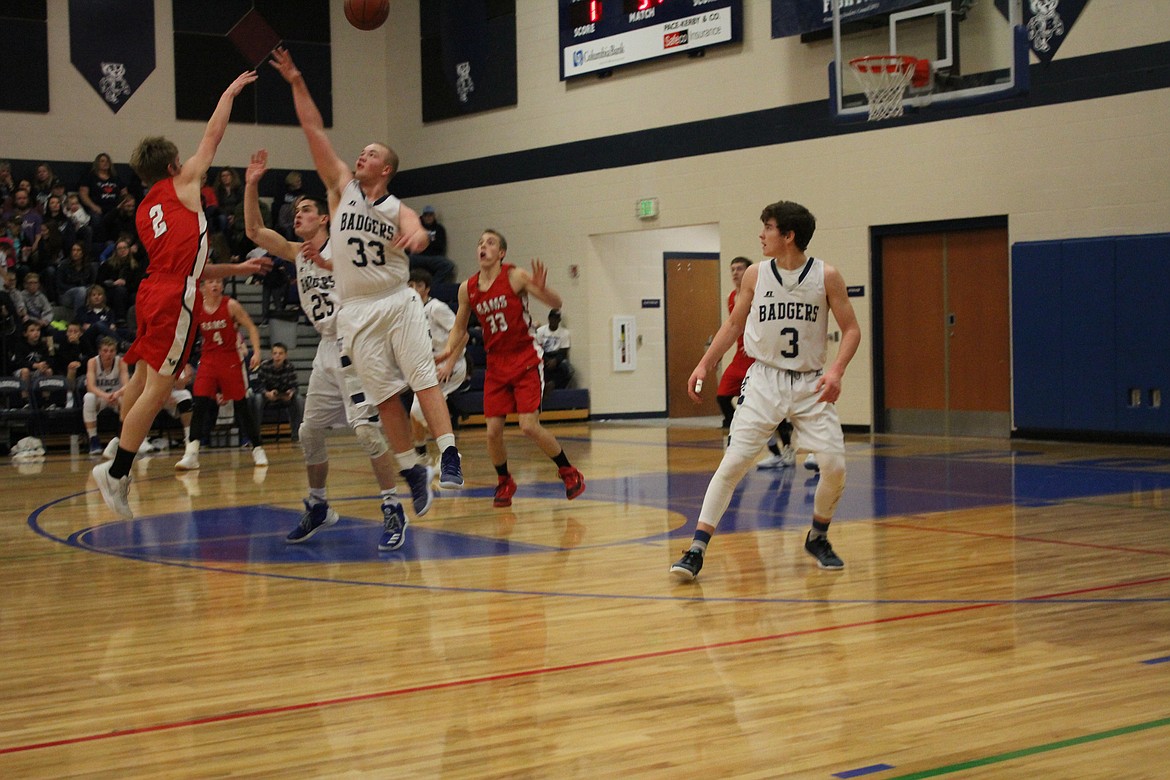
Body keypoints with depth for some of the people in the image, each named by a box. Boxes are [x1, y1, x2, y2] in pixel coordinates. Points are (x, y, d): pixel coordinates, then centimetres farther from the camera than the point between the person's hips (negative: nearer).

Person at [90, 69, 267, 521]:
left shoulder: (145, 211, 24)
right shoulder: (181, 183, 6)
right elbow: (213, 134, 11)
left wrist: (236, 268, 31)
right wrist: (231, 91, 24)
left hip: (153, 294, 8)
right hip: (175, 300, -8)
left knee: (142, 382, 11)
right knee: (157, 389, -9)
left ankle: (119, 468, 14)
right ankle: (117, 471, -11)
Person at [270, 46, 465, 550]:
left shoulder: (398, 209, 5)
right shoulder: (342, 186, 9)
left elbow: (418, 234, -19)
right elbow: (313, 129, 4)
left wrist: (415, 236, -42)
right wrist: (296, 81, -1)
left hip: (398, 302, -1)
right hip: (356, 311, 1)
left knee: (423, 378, -12)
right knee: (384, 395, 0)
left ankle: (448, 456, -18)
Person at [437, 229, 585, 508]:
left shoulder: (515, 276, -11)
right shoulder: (467, 289, 2)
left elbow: (556, 304, -13)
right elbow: (459, 328, 15)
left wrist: (542, 289, -35)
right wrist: (448, 353, -4)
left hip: (526, 360, -4)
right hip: (496, 363, 4)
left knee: (529, 426, -14)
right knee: (493, 432, -3)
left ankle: (568, 472, 8)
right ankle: (504, 482, 22)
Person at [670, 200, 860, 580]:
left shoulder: (826, 276, -5)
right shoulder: (755, 275, 1)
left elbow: (851, 329, -2)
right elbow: (734, 324, 13)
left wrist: (836, 370, -18)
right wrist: (704, 364, 6)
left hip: (810, 384, 0)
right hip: (765, 379, 0)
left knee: (835, 466, -8)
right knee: (733, 461, -11)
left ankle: (818, 538, 19)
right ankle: (696, 549, -9)